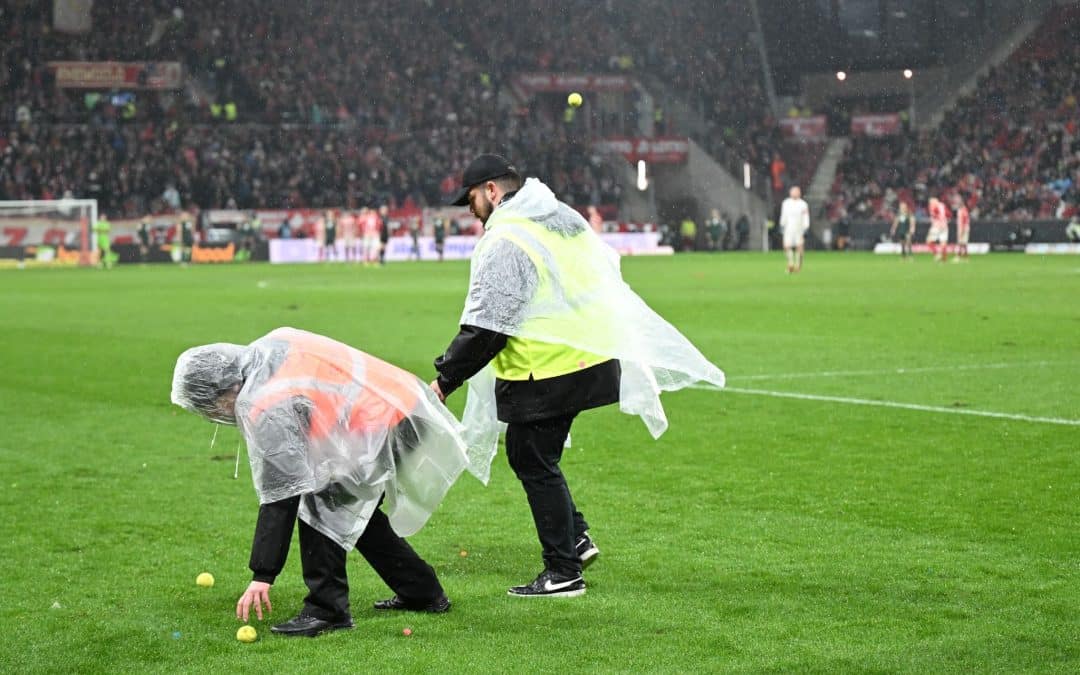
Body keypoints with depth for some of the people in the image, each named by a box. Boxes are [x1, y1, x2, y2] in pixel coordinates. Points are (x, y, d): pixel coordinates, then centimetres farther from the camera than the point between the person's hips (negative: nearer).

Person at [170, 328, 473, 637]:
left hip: (387, 428, -11)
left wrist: (262, 576, -16)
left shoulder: (266, 408, -20)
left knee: (321, 504, -11)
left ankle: (327, 609, -6)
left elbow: (279, 496, -20)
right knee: (356, 511, 21)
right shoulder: (271, 344, 5)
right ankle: (423, 593, 32)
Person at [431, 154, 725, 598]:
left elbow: (484, 328, -19)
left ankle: (564, 572, 5)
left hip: (545, 373, -10)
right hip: (592, 359, 10)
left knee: (534, 464, 1)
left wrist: (444, 379, -11)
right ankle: (576, 538, 20)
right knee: (528, 454, 20)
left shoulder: (505, 241, -15)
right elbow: (608, 267, 25)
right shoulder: (566, 218, 14)